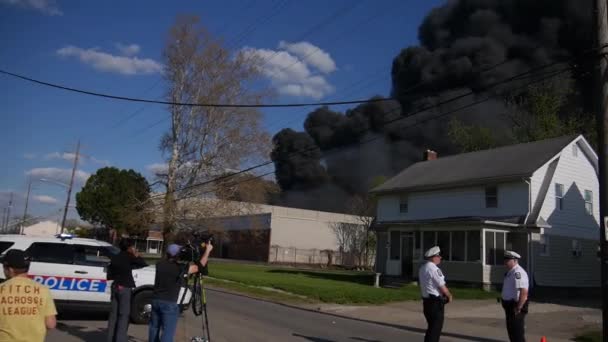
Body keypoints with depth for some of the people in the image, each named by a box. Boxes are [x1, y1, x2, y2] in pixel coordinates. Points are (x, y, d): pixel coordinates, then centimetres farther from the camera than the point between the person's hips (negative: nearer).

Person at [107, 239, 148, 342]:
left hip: (115, 287, 7)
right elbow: (143, 264, -8)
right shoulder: (128, 257, -9)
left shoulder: (114, 258, 9)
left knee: (114, 314, 11)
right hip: (125, 288, -6)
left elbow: (109, 275, 12)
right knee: (124, 315, -3)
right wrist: (136, 255, -1)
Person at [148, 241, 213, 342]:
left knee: (154, 327, 20)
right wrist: (207, 250, -3)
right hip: (169, 303, -6)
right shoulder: (179, 268, -16)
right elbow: (199, 266, -11)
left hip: (155, 300, 6)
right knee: (167, 332, -2)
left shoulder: (160, 264, -1)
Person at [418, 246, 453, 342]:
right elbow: (442, 287, -16)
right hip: (436, 302, -9)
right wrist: (449, 296, 3)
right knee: (435, 328, -1)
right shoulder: (434, 269, -18)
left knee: (431, 327, 18)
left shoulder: (422, 268, 11)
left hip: (426, 301, 9)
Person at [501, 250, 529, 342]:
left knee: (518, 332, -2)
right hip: (510, 306, 10)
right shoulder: (510, 272, 12)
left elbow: (524, 292, -30)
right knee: (511, 330, 20)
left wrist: (518, 308, -27)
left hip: (516, 306, -10)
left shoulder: (518, 273, -21)